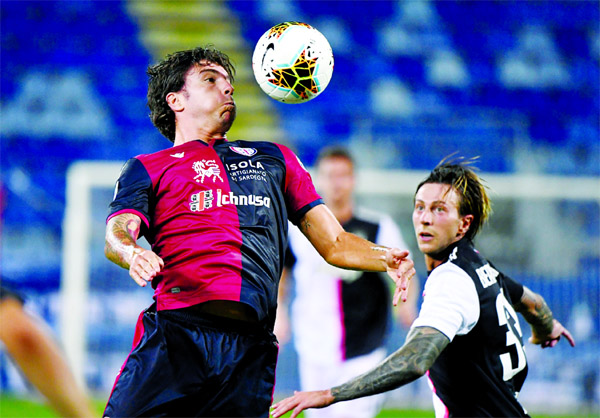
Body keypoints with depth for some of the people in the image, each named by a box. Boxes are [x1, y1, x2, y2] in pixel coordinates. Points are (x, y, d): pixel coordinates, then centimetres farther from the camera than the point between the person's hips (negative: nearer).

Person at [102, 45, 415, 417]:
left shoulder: (274, 159, 31)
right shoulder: (147, 168, 21)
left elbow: (334, 243, 27)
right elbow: (116, 235, 3)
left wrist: (386, 258, 6)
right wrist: (133, 254, -22)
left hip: (250, 346, 2)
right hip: (174, 330, -2)